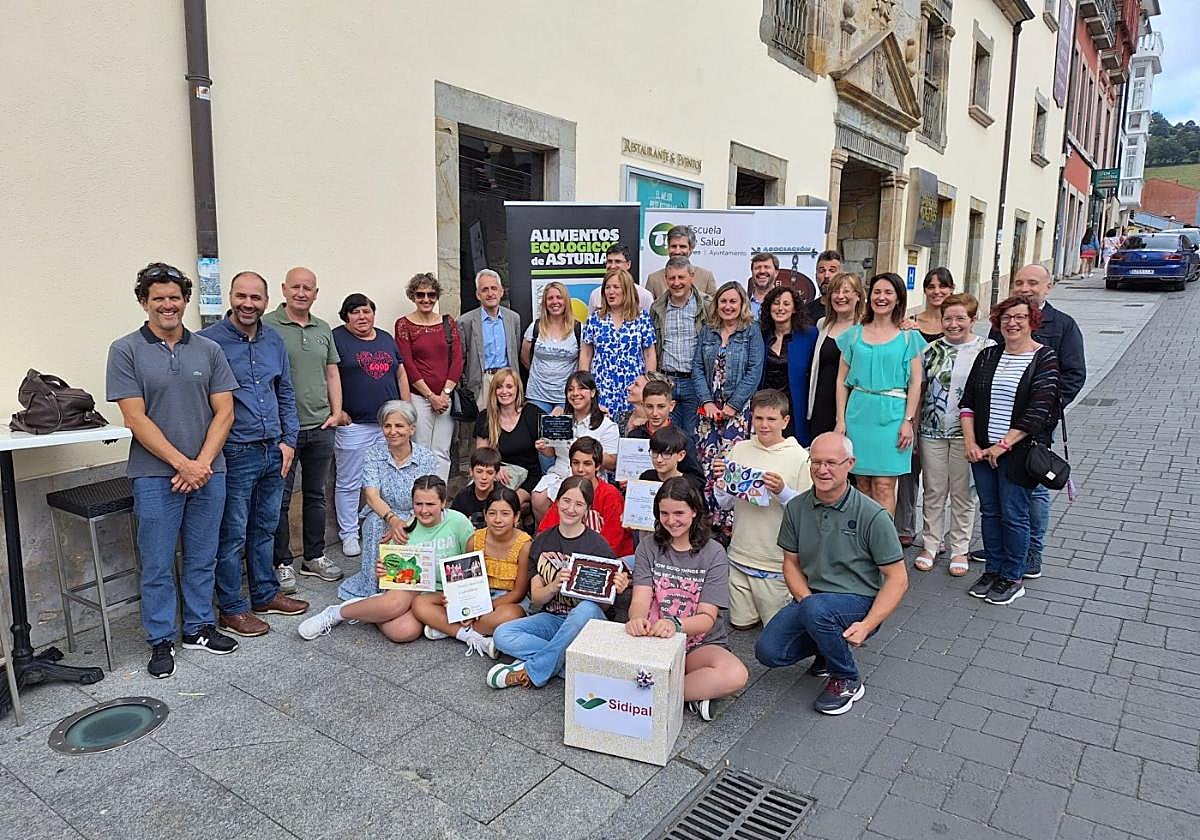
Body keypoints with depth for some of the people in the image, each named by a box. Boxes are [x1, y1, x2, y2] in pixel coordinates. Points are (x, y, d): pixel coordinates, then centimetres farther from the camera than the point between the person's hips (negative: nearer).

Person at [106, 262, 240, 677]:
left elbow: (224, 412, 2)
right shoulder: (126, 351, -3)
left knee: (202, 558, 13)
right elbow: (136, 418, -9)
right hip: (155, 475, -3)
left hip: (208, 472, 3)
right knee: (158, 564, 6)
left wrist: (202, 463, -10)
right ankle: (160, 641, 21)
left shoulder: (208, 350, 5)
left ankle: (199, 627, 29)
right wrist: (182, 463, -14)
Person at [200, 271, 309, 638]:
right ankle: (231, 609, 17)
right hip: (235, 454, -6)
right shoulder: (208, 341, -11)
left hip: (273, 452, 6)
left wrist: (288, 439, 8)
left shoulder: (274, 341, 8)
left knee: (265, 528, 18)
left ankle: (266, 594, 31)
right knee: (232, 535, 4)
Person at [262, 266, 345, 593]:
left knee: (316, 495, 15)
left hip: (320, 427, 6)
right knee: (280, 499, 4)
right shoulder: (267, 326, -7)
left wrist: (336, 412, 7)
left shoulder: (323, 329, 13)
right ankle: (281, 563, 15)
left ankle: (314, 557, 27)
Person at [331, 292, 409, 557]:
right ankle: (349, 534, 15)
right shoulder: (337, 338, -3)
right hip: (354, 425, -5)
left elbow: (400, 373, 17)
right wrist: (337, 410, -14)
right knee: (349, 482, 3)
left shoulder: (386, 339, 15)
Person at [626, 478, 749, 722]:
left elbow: (707, 617, -12)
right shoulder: (648, 548, 4)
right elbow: (640, 600, -9)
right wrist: (637, 619, -35)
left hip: (701, 645, -1)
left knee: (735, 675, -33)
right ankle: (696, 695, -16)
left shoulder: (713, 553, -3)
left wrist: (675, 625, -35)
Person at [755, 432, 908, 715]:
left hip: (859, 602, -4)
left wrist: (867, 626, -21)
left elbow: (898, 579, -10)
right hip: (811, 597, 5)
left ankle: (847, 681, -7)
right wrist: (805, 599, -12)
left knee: (816, 610, -36)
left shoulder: (872, 515, -13)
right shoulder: (796, 508, 0)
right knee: (768, 652, -16)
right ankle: (829, 646, 15)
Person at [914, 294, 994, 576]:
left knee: (963, 493, 8)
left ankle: (959, 549, 20)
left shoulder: (988, 349, -2)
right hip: (932, 431, 2)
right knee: (933, 491, 10)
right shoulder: (931, 349, 6)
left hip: (967, 433, -2)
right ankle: (930, 545, 21)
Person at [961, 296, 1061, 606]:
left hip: (1019, 451, -5)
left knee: (1013, 516, 2)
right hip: (983, 450, 5)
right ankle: (993, 570, 26)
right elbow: (967, 401, 8)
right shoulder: (988, 356, 9)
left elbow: (1039, 410, -14)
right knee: (989, 512, 12)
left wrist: (1004, 445, -17)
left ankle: (1012, 578, 17)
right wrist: (970, 442, -3)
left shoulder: (1045, 358, -6)